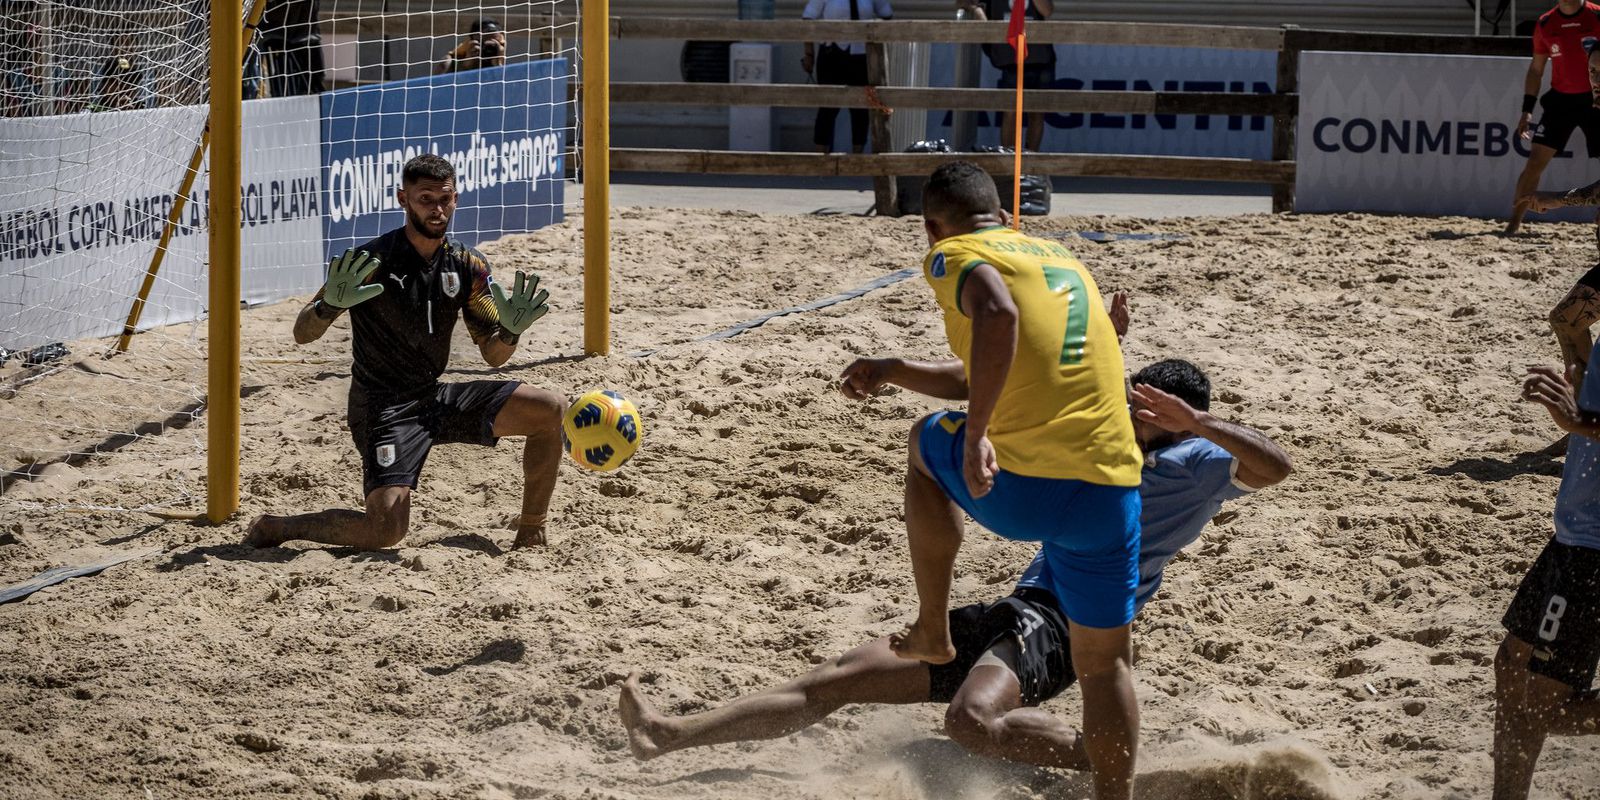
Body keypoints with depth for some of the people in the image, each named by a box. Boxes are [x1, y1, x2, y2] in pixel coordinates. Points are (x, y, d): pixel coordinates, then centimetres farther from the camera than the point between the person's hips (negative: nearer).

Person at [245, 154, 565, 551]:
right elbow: (302, 334, -14)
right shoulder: (372, 262, -15)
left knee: (550, 410, -7)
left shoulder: (468, 266, 1)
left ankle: (531, 534, 8)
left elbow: (493, 354, 6)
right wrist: (329, 306, -36)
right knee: (386, 529, -24)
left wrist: (511, 329, -17)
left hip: (437, 397, 6)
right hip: (384, 409, -6)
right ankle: (275, 528, 1)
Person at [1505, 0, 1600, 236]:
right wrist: (1527, 109, 5)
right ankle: (1514, 222, 2)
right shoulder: (1545, 24, 3)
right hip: (1560, 99, 2)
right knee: (1535, 161, -5)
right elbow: (1536, 69, 11)